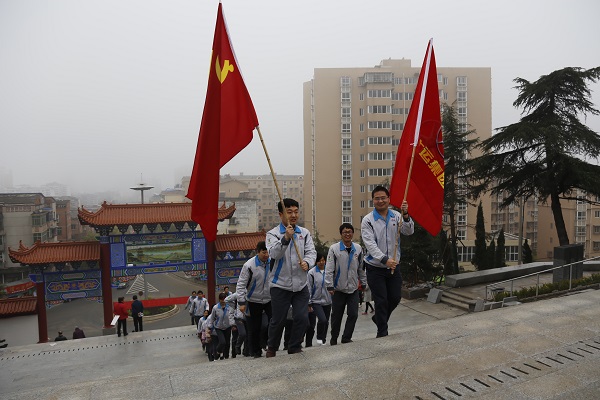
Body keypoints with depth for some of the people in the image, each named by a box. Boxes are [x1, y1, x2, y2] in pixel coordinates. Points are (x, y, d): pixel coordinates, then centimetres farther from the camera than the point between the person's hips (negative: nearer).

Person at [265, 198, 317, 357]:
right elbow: (274, 254, -21)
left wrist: (307, 262, -22)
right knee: (278, 320, 7)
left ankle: (295, 348, 24)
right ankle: (271, 348, 31)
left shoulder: (305, 233, 8)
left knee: (302, 318, 2)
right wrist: (285, 238, -36)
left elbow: (311, 252, 0)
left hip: (301, 284, 3)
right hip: (280, 285, -3)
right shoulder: (273, 234, -5)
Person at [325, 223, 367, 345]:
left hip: (353, 288, 3)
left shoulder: (358, 248, 5)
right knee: (336, 315, 7)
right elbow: (329, 268, -9)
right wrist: (329, 285, -14)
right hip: (338, 289, -3)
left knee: (353, 314, -1)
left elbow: (361, 267, 15)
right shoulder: (334, 248, -8)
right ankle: (334, 339, 26)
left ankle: (346, 338, 15)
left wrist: (363, 282, 17)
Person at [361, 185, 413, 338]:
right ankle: (382, 333, 16)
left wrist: (405, 215, -28)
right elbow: (370, 244, -18)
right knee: (381, 301, 0)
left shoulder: (396, 216, 2)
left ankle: (378, 318, 40)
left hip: (393, 266, 4)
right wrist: (385, 260, -31)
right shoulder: (368, 220, -9)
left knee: (395, 298, 13)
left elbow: (409, 231, -11)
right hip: (375, 268, -4)